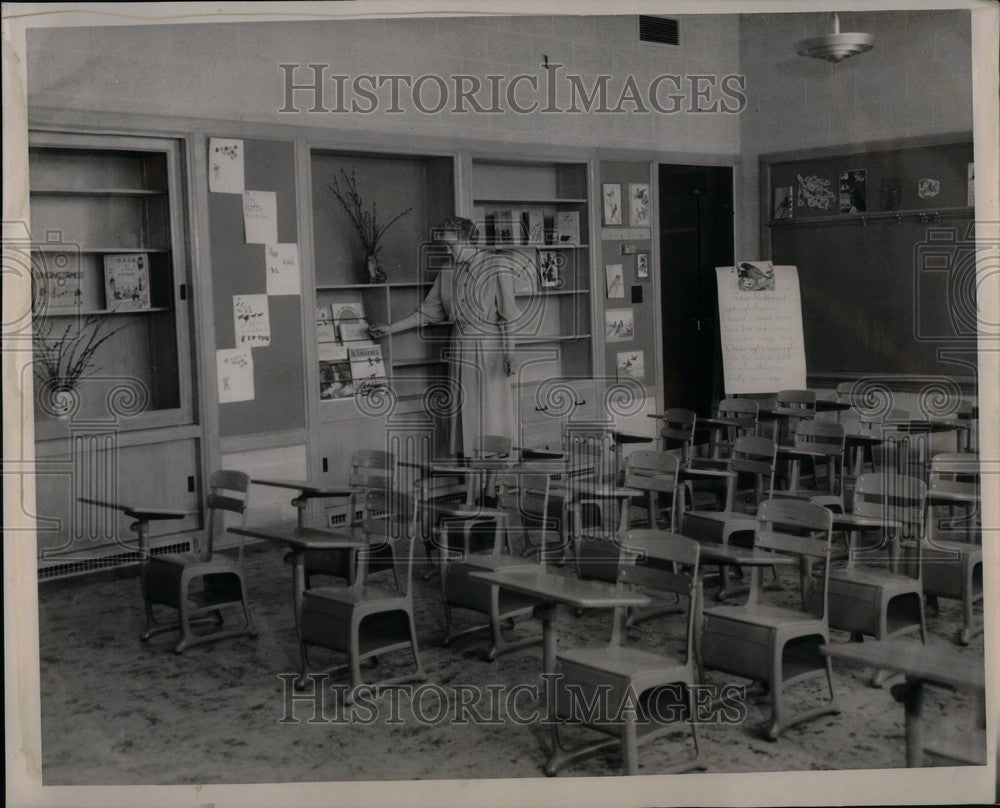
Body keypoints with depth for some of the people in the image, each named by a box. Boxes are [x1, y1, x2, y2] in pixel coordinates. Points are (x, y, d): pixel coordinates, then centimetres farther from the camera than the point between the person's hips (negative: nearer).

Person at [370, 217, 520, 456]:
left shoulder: (497, 265, -4)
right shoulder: (447, 272, 11)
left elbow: (508, 312, -8)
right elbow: (428, 311, 16)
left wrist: (509, 351, -15)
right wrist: (390, 329, 14)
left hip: (491, 351, -5)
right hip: (460, 351, 5)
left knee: (493, 413, -6)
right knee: (464, 415, 3)